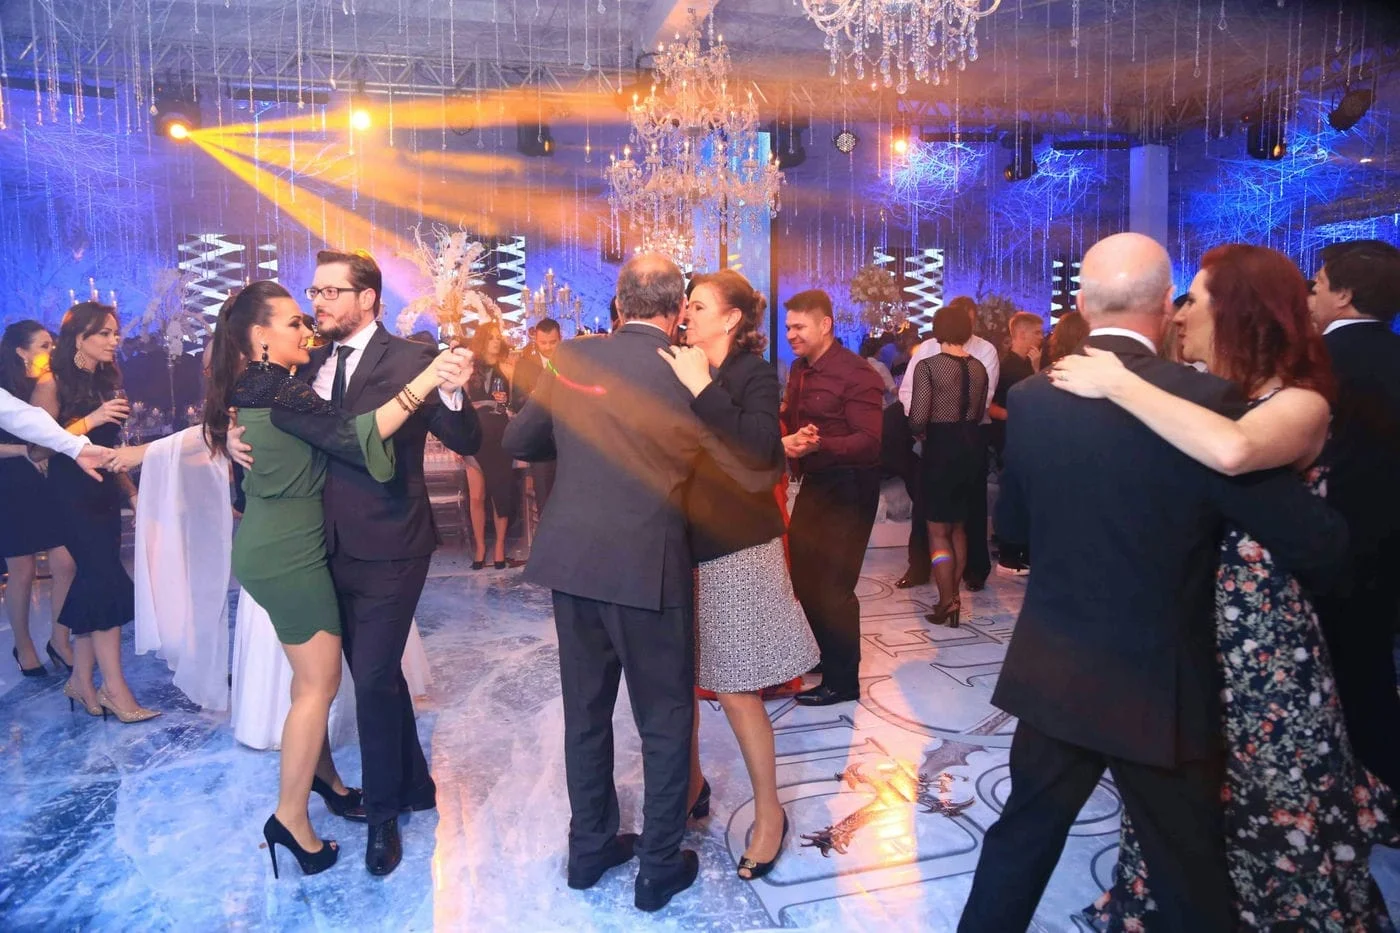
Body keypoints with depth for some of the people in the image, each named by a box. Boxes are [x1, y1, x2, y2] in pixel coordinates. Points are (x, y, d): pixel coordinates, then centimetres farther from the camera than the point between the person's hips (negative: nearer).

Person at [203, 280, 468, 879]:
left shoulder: (249, 387, 10)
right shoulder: (279, 390, -19)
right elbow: (354, 435, -31)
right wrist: (425, 380, -35)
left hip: (266, 547, 10)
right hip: (289, 553, -9)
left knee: (310, 675, 19)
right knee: (319, 683, 0)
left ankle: (322, 777, 33)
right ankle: (292, 819, 9)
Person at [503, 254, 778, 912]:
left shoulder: (571, 357, -1)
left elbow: (517, 442, 10)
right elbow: (757, 475, -7)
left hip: (571, 561, 5)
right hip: (647, 568, -4)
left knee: (586, 711, 19)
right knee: (665, 721, 13)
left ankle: (589, 847, 35)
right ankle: (660, 867, 25)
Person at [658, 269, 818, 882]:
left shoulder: (754, 375, -9)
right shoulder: (681, 371, 5)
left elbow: (759, 452, -23)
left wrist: (703, 390, -25)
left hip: (733, 548, -5)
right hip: (683, 544, 5)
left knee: (734, 689, 2)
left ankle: (769, 812, 22)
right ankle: (692, 785, 35)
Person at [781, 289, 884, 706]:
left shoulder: (855, 374, -17)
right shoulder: (799, 369, 9)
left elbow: (869, 440, -23)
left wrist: (817, 446, -35)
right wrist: (787, 441, -4)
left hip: (847, 488, -8)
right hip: (813, 483, 9)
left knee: (832, 585, -2)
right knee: (803, 575, 16)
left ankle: (843, 680, 14)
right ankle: (828, 654, 37)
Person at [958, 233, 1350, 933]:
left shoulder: (1029, 399, -6)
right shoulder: (1204, 400, -18)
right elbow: (1318, 548, -14)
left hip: (1053, 676, 3)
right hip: (1161, 687, -3)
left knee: (1021, 838, 21)